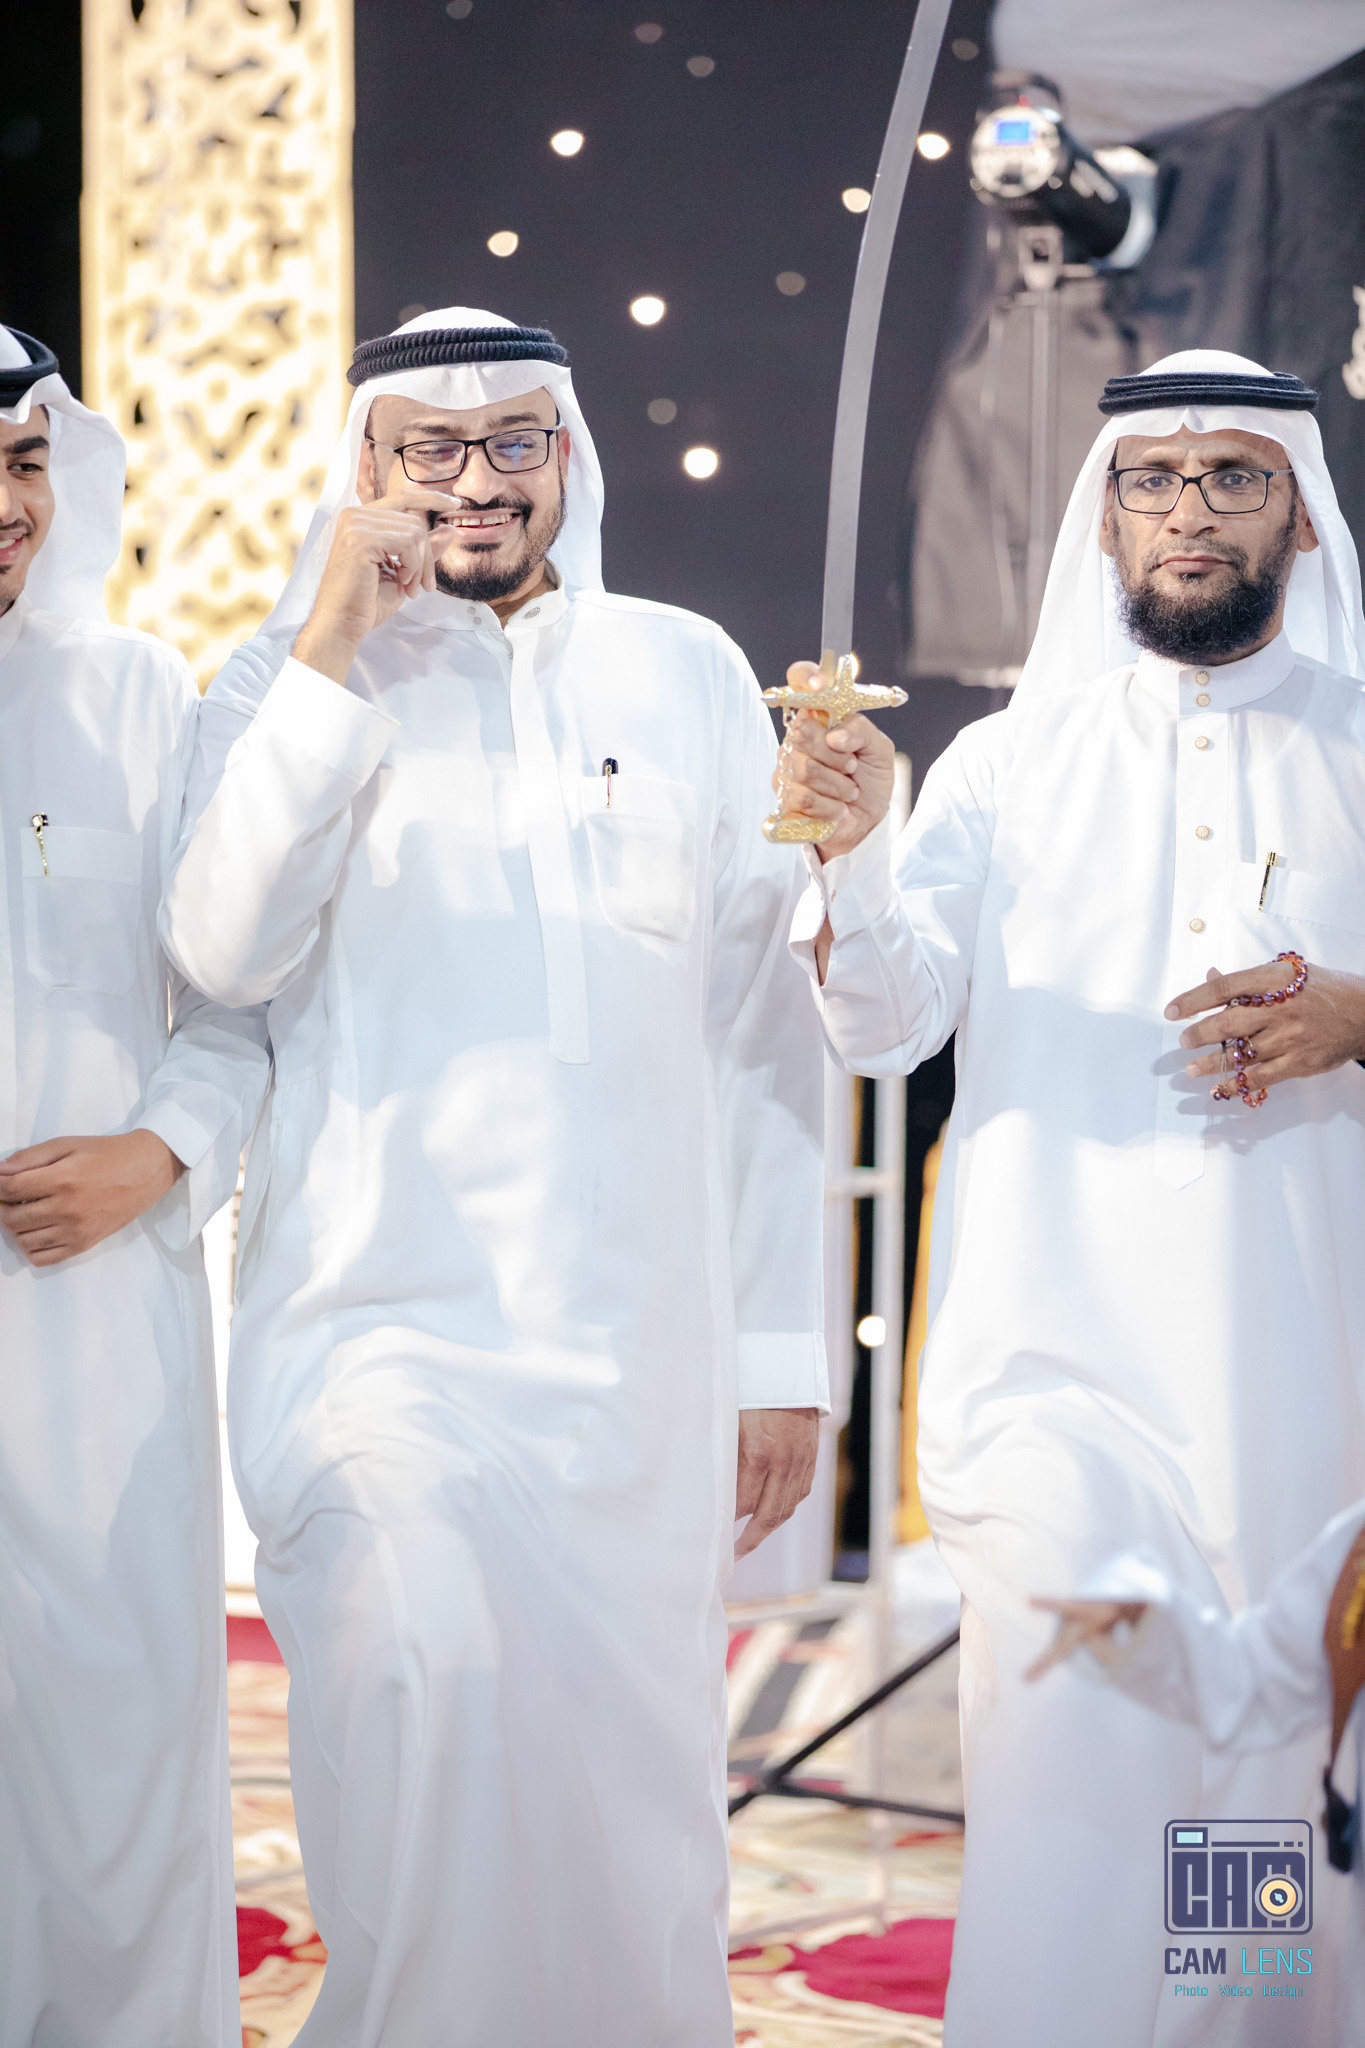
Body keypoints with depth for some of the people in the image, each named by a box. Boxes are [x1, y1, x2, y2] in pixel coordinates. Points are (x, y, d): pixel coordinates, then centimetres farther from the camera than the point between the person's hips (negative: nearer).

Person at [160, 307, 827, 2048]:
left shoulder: (686, 677, 12)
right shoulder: (291, 683, 7)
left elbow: (763, 1027, 11)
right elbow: (226, 954, -11)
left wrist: (782, 1348, 7)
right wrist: (332, 653, -11)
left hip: (641, 1366, 2)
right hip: (380, 1334, -2)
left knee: (636, 1824, 3)